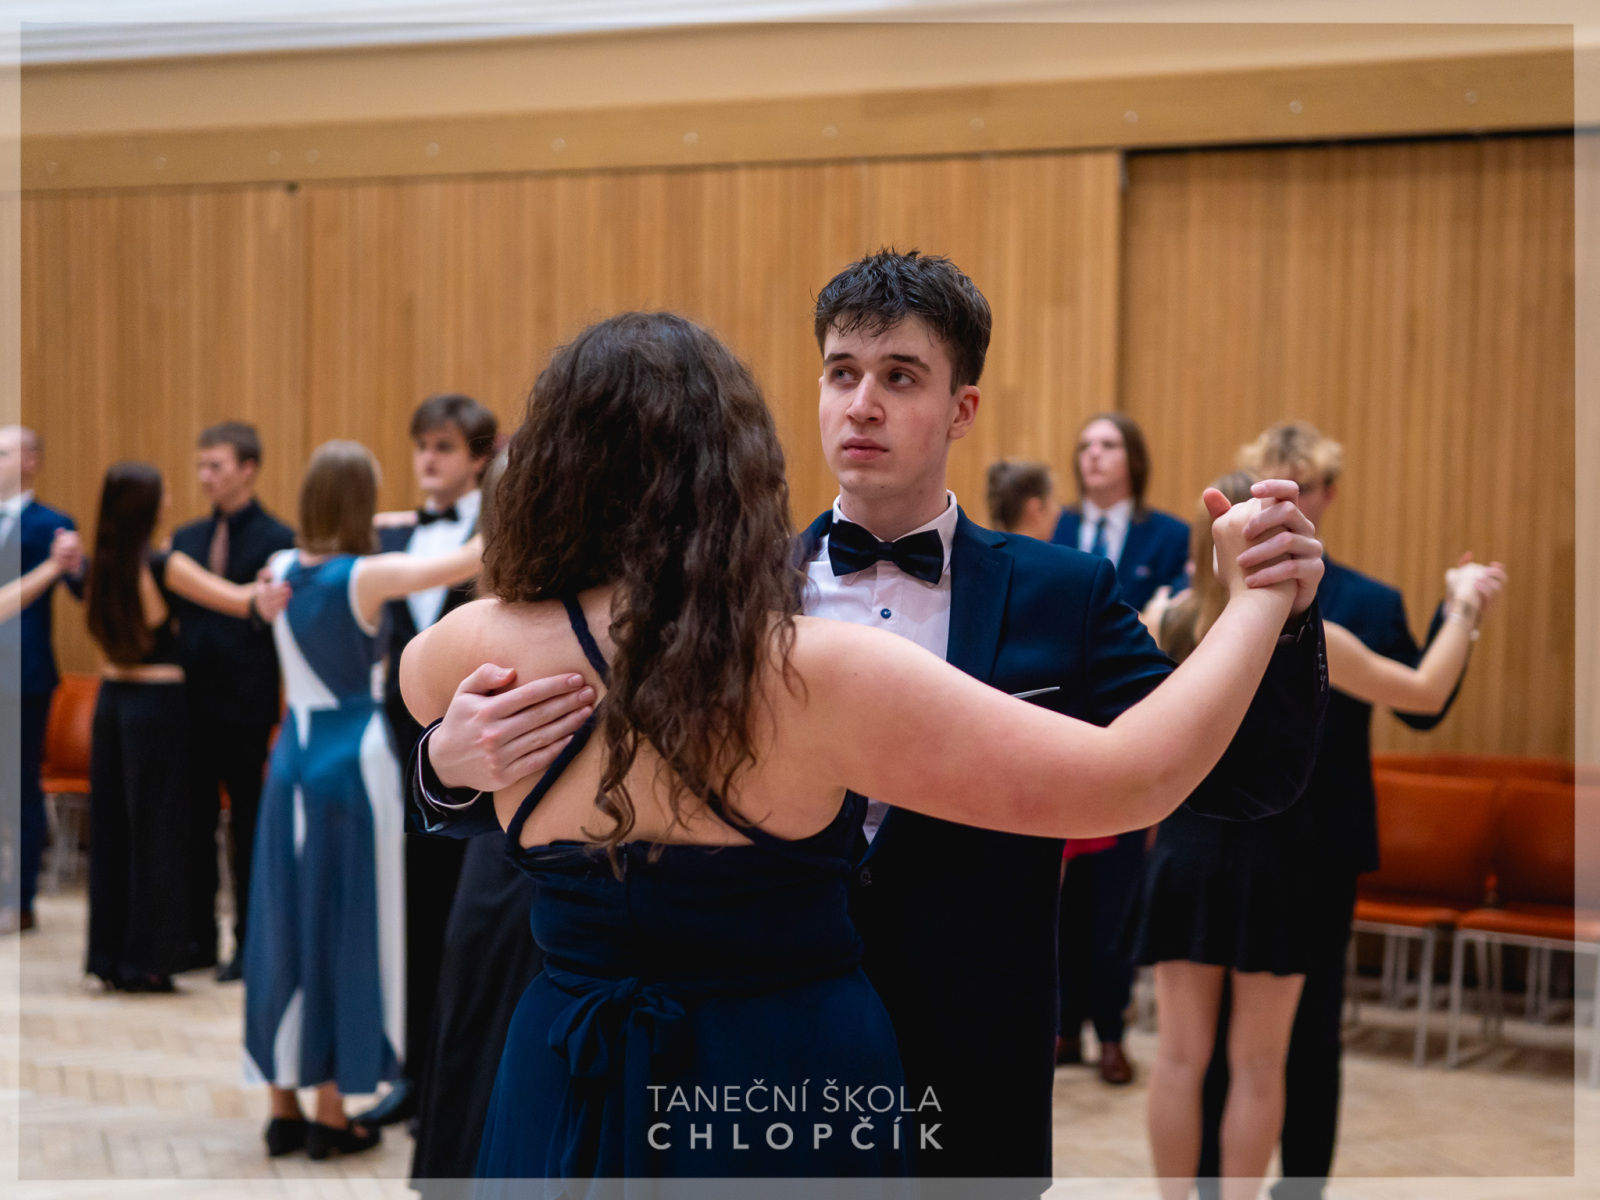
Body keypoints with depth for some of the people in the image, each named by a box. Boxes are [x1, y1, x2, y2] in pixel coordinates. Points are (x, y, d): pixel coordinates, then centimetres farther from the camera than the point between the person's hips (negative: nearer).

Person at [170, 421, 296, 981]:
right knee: (194, 822, 11)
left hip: (245, 704, -6)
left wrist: (264, 608, -23)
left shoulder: (277, 540, -6)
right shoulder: (186, 537, 12)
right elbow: (168, 606, 13)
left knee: (248, 824, 4)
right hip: (191, 698, 6)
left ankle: (250, 944, 13)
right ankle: (199, 937, 21)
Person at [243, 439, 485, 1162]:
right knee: (344, 931, 1)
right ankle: (332, 1115, 6)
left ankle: (284, 1107, 16)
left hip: (293, 756, 6)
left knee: (287, 927, 11)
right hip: (354, 759, -6)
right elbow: (471, 560, -20)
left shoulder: (283, 569, 5)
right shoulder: (367, 577, -13)